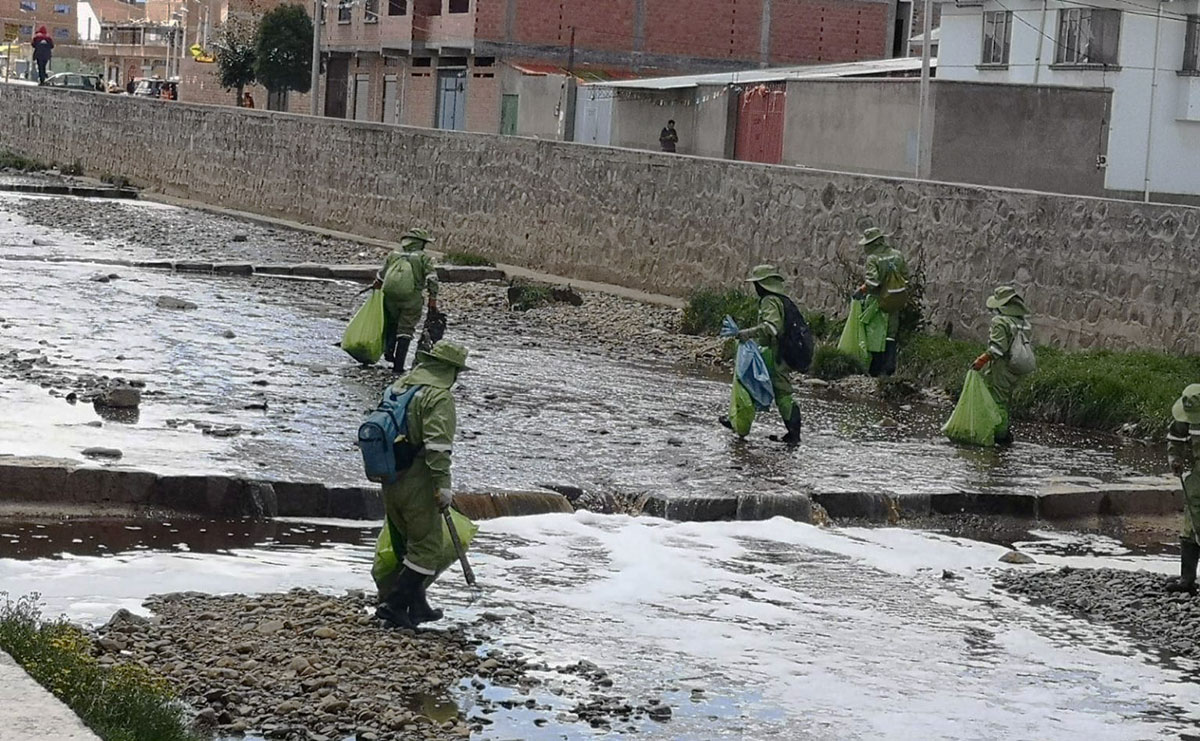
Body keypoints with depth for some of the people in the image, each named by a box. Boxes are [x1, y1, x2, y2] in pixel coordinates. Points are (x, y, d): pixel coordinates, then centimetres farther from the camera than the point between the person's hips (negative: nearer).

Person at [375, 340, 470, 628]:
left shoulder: (398, 387, 12)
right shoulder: (440, 396, -14)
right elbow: (437, 445, -23)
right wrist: (444, 486, -20)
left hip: (390, 483, 8)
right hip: (417, 485, -8)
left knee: (412, 543, 20)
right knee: (427, 547, 3)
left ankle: (417, 607, 26)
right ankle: (394, 605, -3)